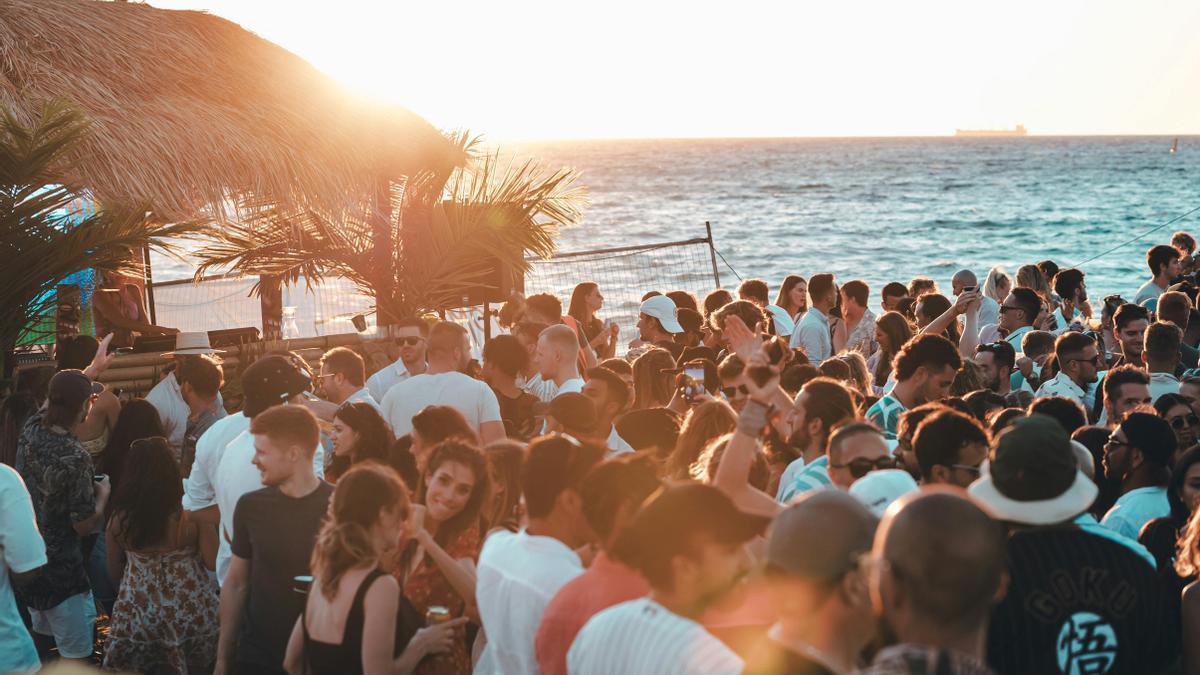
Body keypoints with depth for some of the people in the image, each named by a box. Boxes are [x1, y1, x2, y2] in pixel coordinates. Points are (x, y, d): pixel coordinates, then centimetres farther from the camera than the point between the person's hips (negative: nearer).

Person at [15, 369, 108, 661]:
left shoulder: (31, 429, -5)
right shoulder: (75, 458, -27)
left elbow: (53, 402, 20)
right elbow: (84, 526, -20)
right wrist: (103, 493, -1)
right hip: (59, 571, -8)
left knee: (41, 636, 25)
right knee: (75, 653, 3)